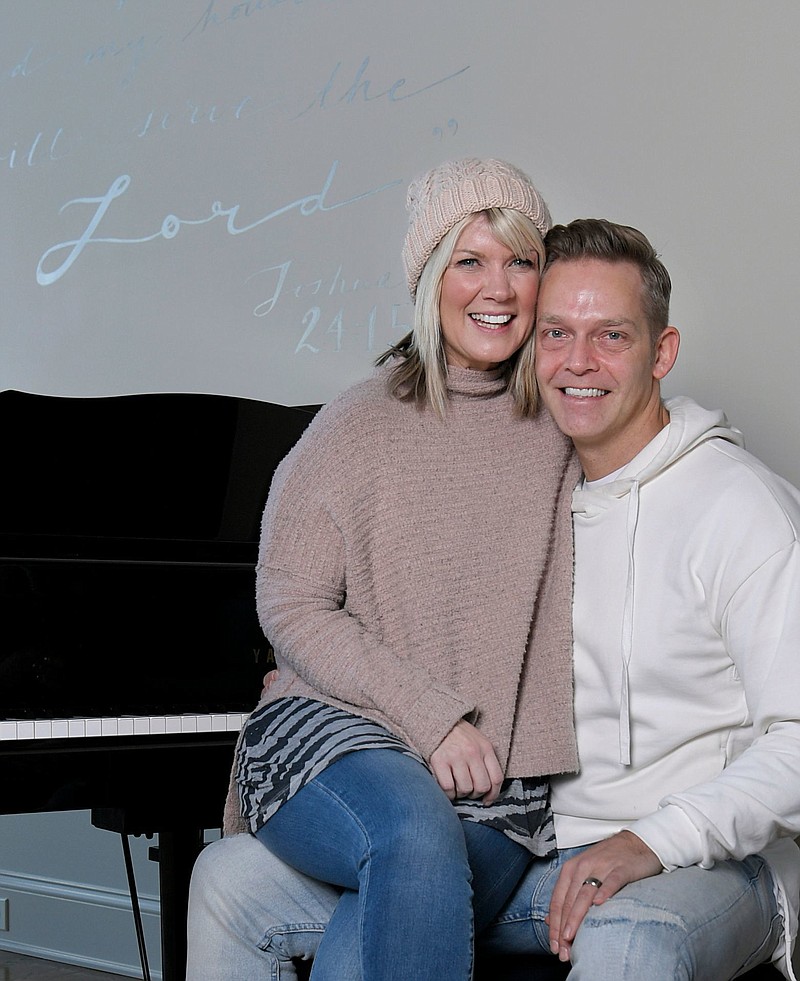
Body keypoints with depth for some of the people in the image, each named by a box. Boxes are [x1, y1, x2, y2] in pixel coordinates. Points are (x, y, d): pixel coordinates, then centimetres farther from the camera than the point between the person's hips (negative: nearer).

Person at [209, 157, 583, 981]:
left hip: (497, 788, 1)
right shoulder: (360, 427, 3)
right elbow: (291, 609, 0)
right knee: (419, 836, -35)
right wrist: (430, 716, -10)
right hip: (331, 736, -1)